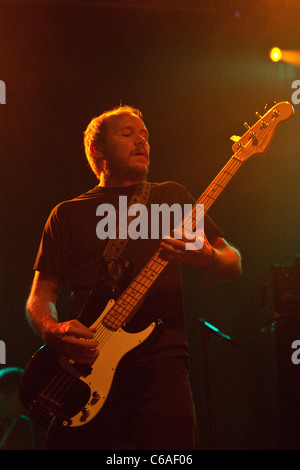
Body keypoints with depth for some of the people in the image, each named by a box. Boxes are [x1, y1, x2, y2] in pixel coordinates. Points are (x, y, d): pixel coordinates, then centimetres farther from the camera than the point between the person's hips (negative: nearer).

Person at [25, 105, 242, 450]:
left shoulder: (172, 197, 18)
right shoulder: (68, 214, 16)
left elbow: (234, 265, 15)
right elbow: (40, 295, 12)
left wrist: (207, 257, -9)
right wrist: (53, 331, -11)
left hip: (160, 360, 0)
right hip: (84, 368, 0)